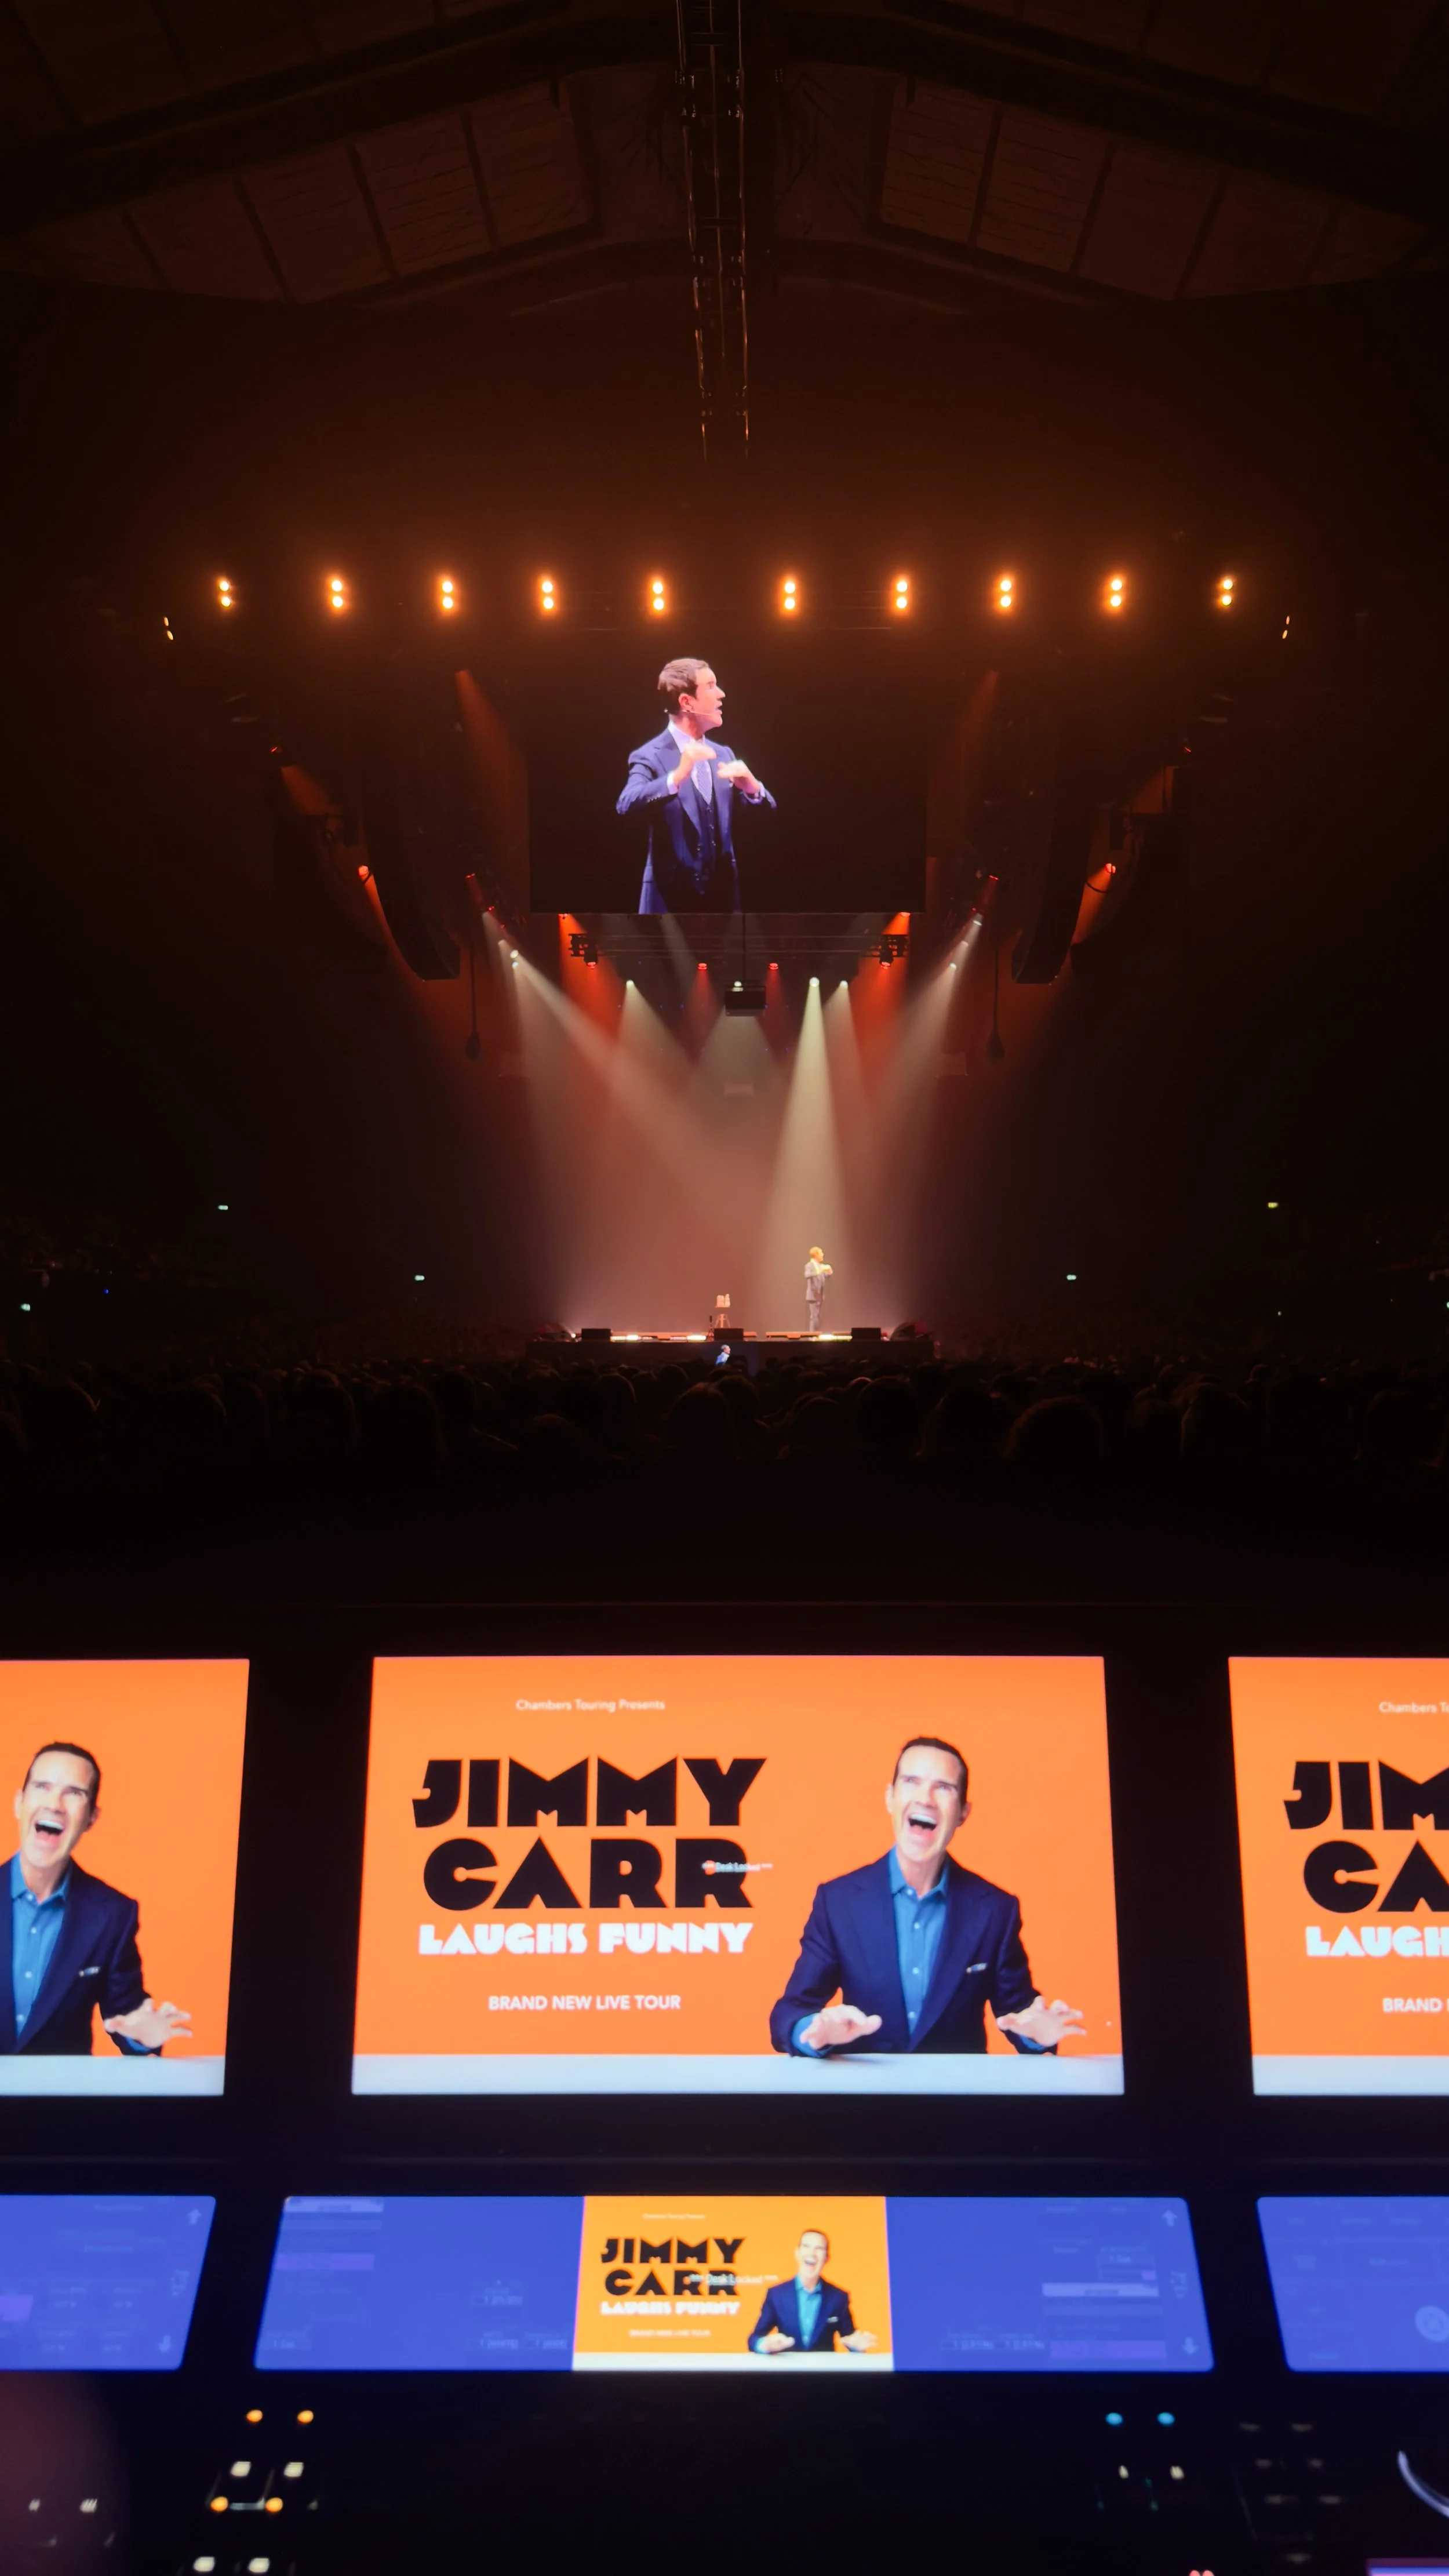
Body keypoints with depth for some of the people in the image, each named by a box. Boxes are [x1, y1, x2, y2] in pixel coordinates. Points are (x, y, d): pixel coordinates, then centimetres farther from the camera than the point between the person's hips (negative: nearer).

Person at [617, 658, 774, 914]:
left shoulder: (722, 754, 13)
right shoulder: (650, 756, -7)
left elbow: (767, 812, 10)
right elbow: (627, 805, -26)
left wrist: (751, 786, -14)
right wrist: (676, 777, -41)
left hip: (722, 898, 6)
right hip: (671, 901, -6)